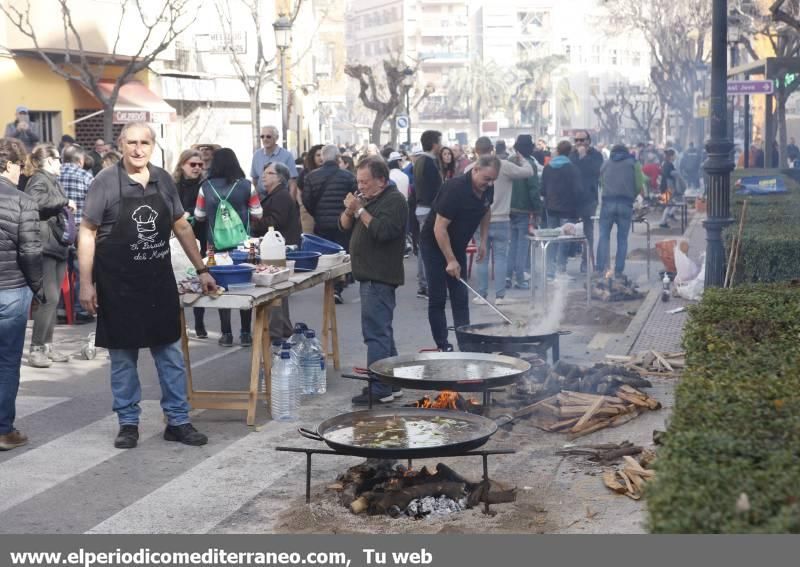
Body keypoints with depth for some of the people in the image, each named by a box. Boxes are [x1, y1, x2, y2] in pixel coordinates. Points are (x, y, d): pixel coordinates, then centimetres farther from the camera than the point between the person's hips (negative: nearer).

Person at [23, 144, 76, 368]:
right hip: (45, 247, -10)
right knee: (49, 298, -13)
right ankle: (35, 349, -9)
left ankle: (47, 346, 17)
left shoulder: (53, 181, 20)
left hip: (58, 247, 10)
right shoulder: (39, 180, -9)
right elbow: (35, 201, -30)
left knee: (53, 299, 11)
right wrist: (65, 202, -23)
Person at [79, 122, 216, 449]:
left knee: (170, 353, 7)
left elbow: (182, 227, 13)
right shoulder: (106, 182, -8)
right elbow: (87, 233, -6)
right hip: (118, 284, -4)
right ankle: (128, 423, 17)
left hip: (159, 281, 4)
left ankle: (177, 421, 16)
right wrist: (86, 284, -10)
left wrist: (201, 270, 11)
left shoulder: (163, 180, 4)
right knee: (123, 356, 6)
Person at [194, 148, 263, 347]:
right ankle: (246, 333, 12)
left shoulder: (206, 188, -6)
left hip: (216, 244, 0)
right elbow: (257, 214, -1)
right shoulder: (246, 186, -7)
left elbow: (199, 216, 4)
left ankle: (226, 334, 8)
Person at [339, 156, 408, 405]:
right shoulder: (368, 198, 18)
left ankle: (379, 390, -13)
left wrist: (360, 210, -18)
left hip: (380, 277, -10)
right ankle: (392, 382, 23)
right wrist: (349, 210, -3)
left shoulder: (394, 200, -11)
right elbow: (344, 226, 17)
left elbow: (382, 231, -24)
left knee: (376, 332, -12)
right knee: (382, 331, 15)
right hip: (370, 275, 10)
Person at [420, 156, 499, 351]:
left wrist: (483, 241, 9)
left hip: (457, 246, 7)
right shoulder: (455, 189, -29)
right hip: (434, 245, -7)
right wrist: (450, 260, -25)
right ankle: (443, 346, 1)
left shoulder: (487, 189, -6)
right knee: (438, 299, -4)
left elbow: (486, 211, 17)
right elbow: (439, 228, -28)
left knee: (461, 298, 5)